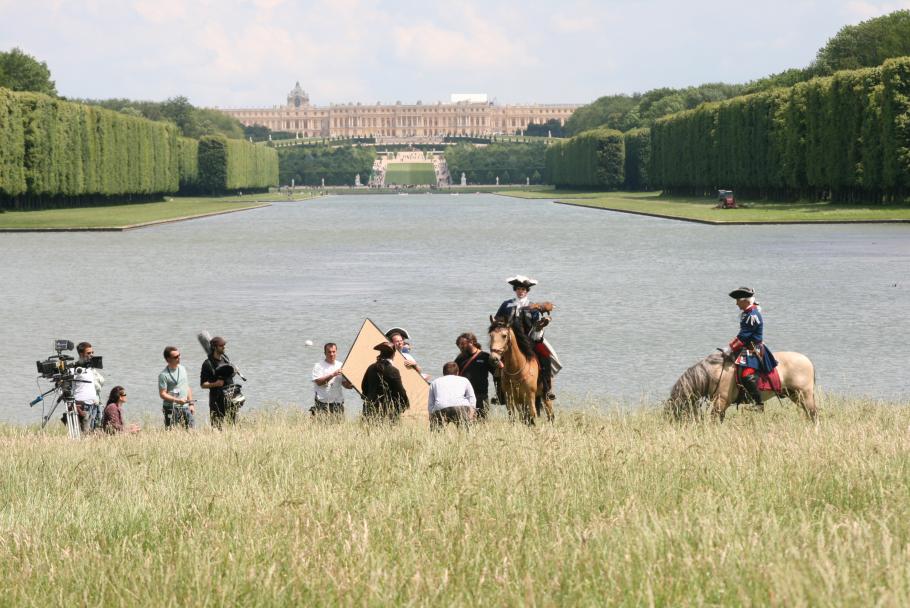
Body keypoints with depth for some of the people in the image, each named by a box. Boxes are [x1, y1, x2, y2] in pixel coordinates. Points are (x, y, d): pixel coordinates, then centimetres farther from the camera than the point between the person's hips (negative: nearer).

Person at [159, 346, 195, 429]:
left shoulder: (182, 369, 12)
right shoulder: (163, 375, -9)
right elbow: (162, 394, -12)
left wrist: (191, 403, 11)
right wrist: (177, 400, -21)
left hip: (185, 407, 6)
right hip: (171, 409, -6)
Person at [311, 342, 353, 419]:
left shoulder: (340, 366, 13)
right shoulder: (318, 366, -1)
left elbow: (344, 383, 15)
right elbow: (319, 382, -14)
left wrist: (350, 385, -8)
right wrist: (333, 375, -21)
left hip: (338, 404, 4)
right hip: (322, 404, -4)